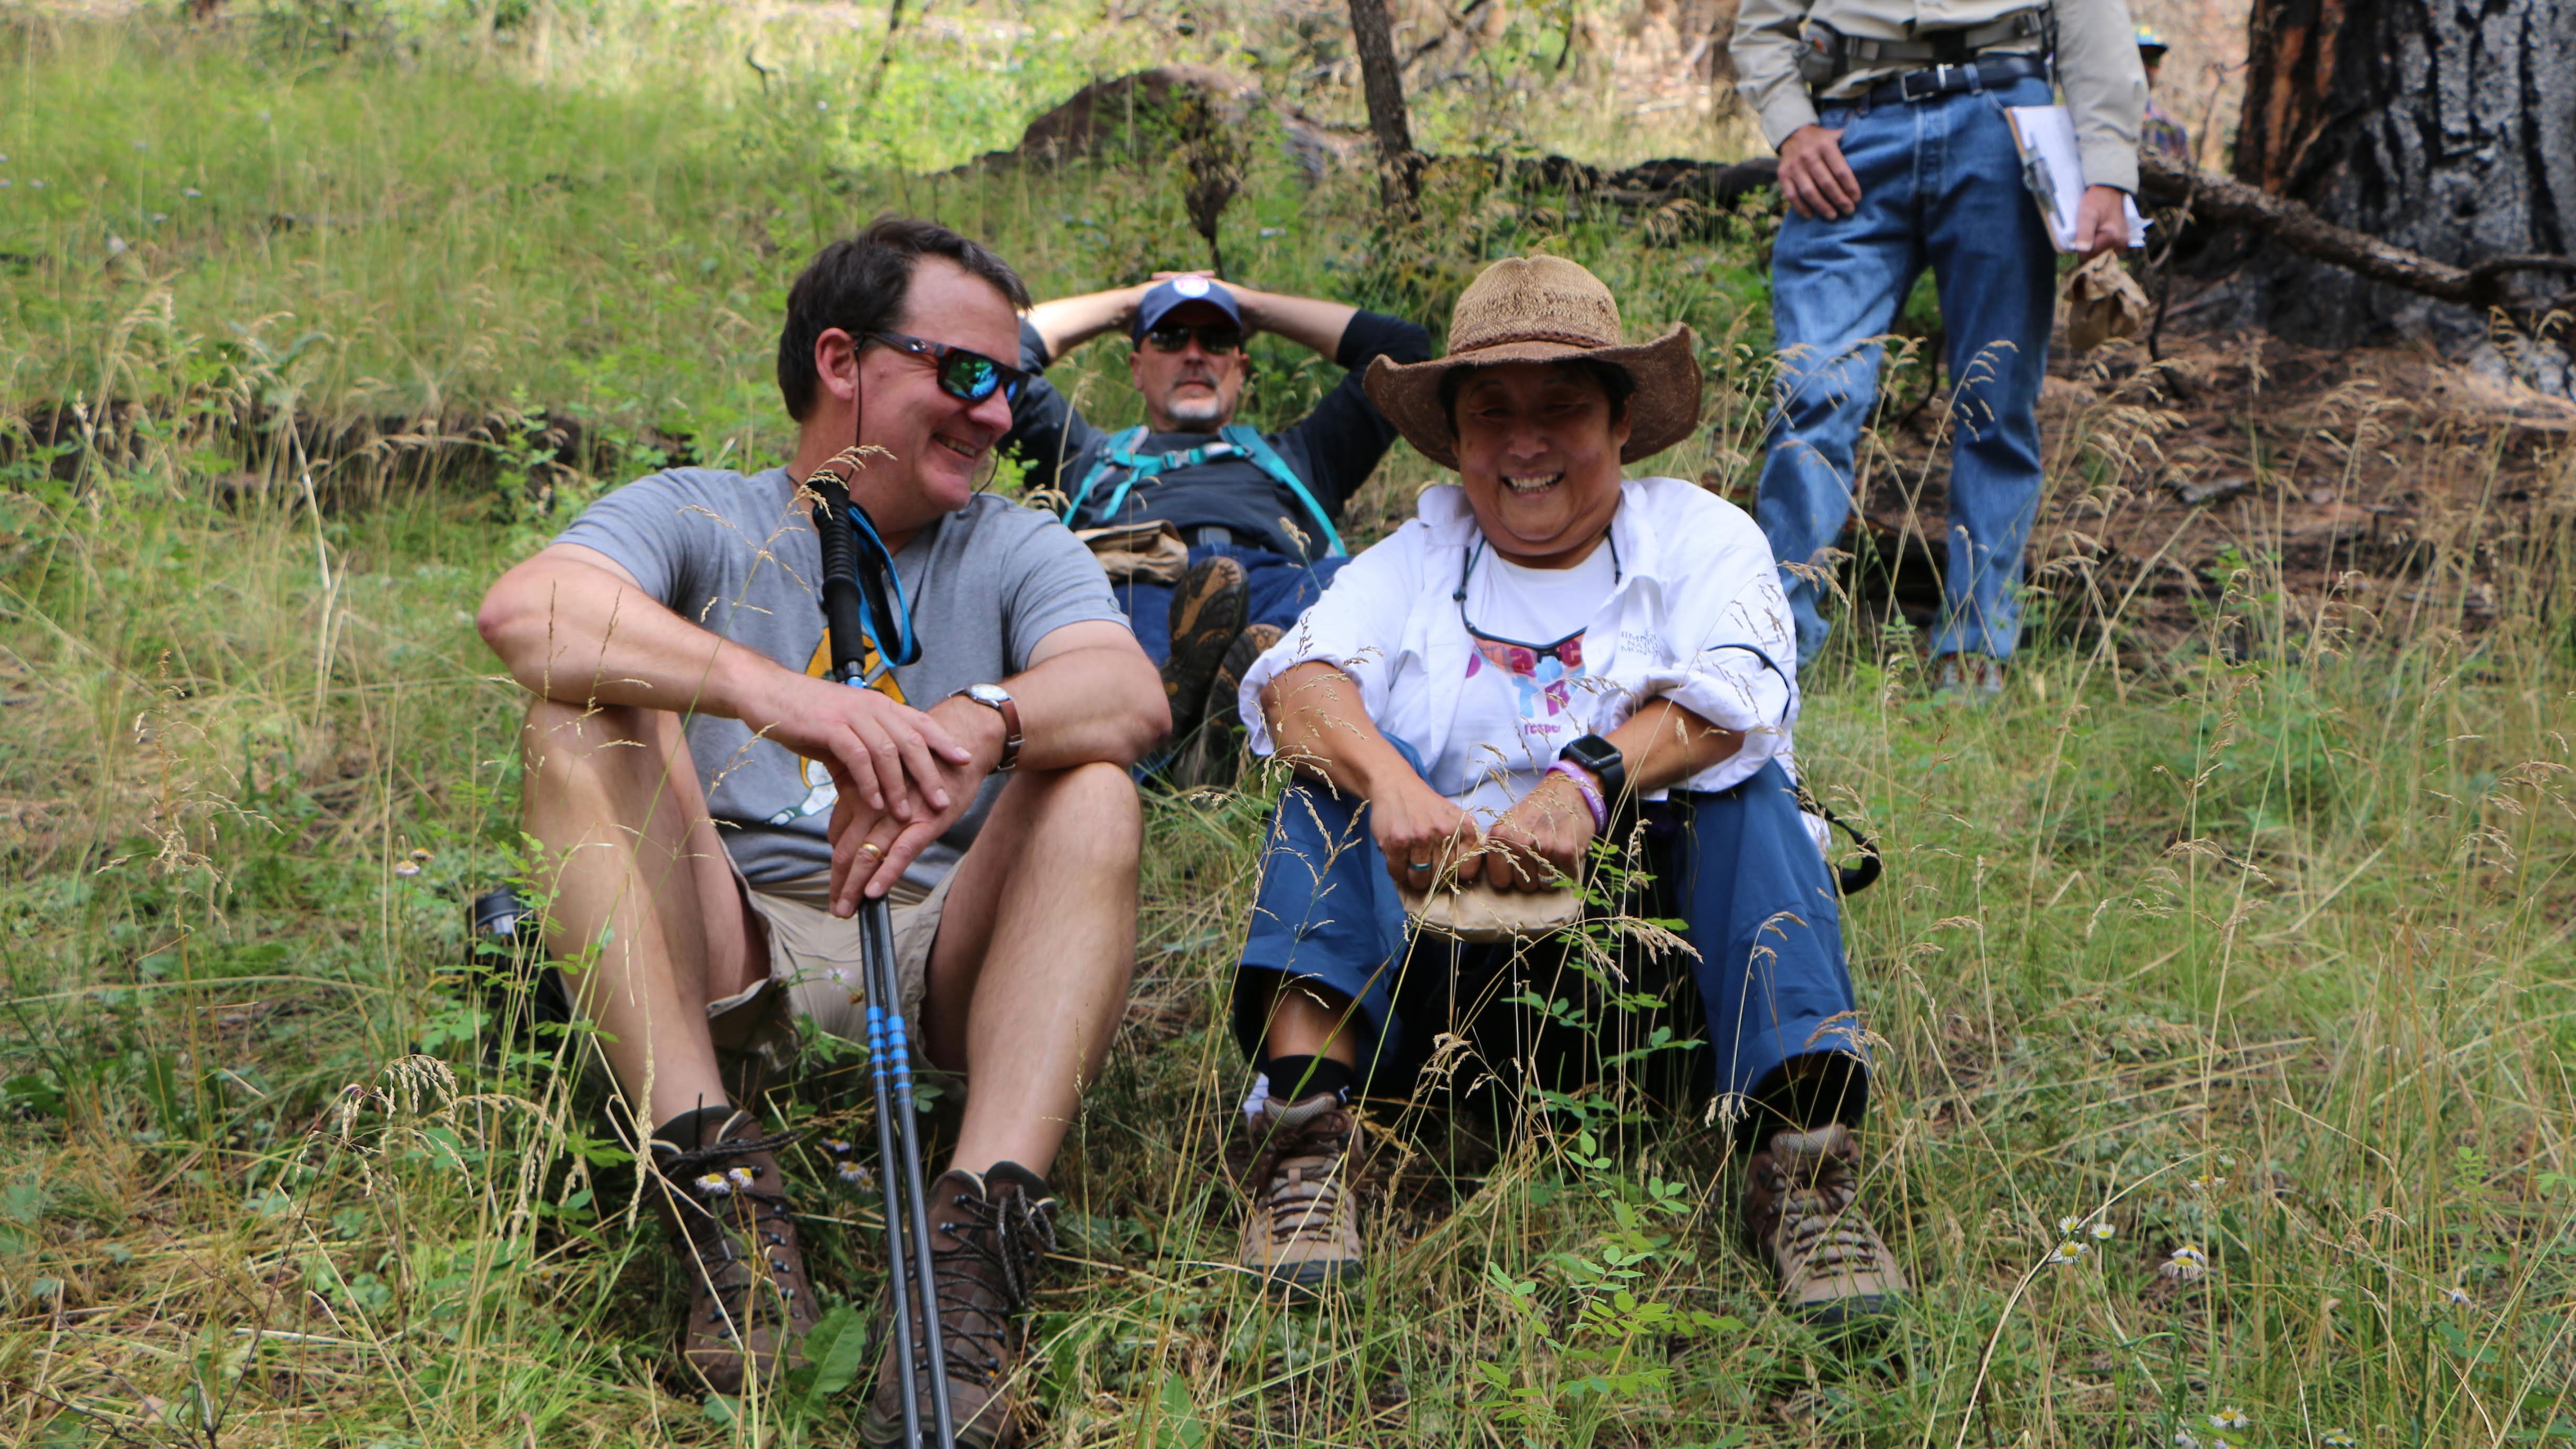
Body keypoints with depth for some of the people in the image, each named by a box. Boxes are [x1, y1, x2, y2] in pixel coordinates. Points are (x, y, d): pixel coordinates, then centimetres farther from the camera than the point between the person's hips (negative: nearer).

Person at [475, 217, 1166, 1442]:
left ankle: (985, 1222, -40)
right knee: (584, 718, -19)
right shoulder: (699, 519, 8)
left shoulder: (1017, 549, 13)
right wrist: (761, 686, -34)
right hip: (723, 944, 0)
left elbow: (1134, 693, -10)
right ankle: (711, 1172, -32)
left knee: (1092, 789, -22)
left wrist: (978, 725, -34)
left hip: (941, 945, 1)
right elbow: (524, 610, -16)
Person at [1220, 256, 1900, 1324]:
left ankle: (1804, 1154, -37)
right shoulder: (1411, 565, 15)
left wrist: (1589, 783, -33)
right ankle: (1304, 1128, -36)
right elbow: (1299, 680, -8)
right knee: (1340, 770, -18)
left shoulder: (1701, 538, 11)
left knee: (1749, 788, -24)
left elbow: (1732, 699, -12)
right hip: (1438, 953, 1)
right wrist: (1390, 782, -32)